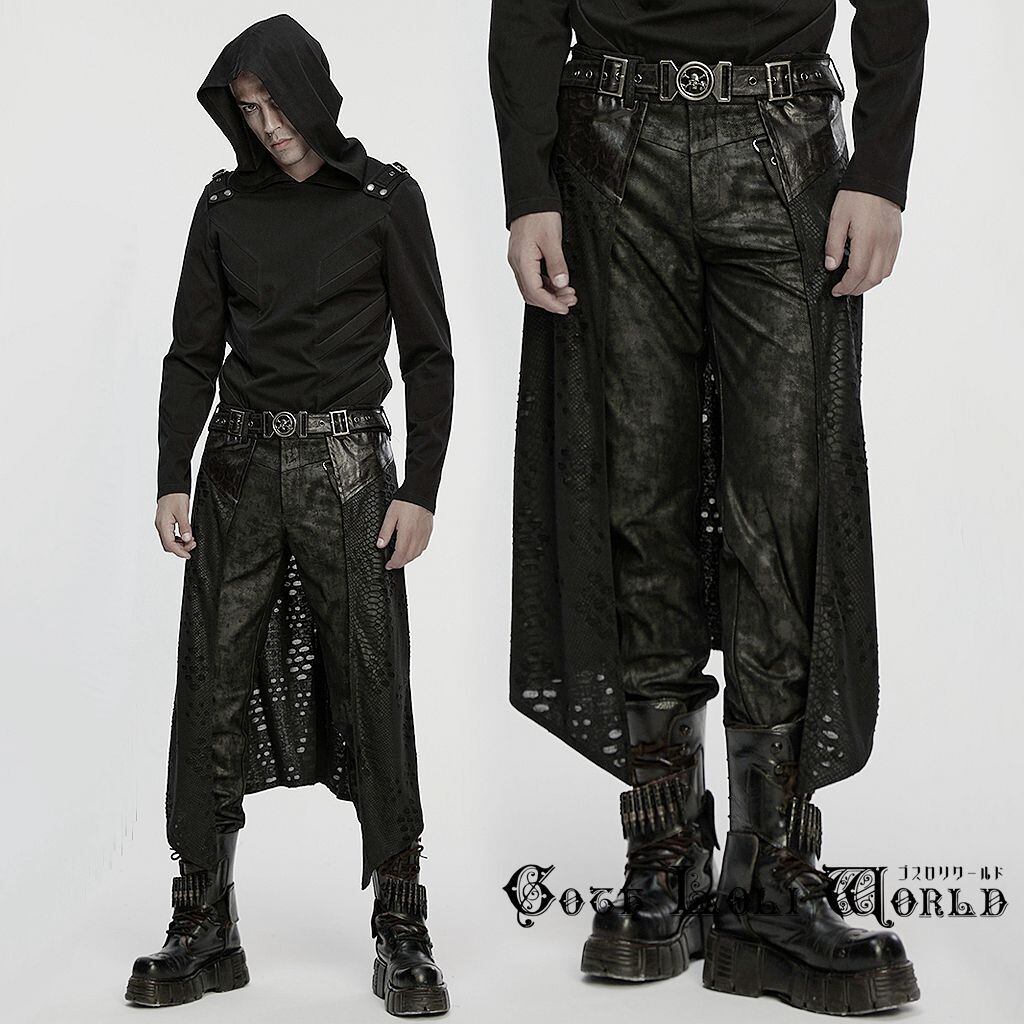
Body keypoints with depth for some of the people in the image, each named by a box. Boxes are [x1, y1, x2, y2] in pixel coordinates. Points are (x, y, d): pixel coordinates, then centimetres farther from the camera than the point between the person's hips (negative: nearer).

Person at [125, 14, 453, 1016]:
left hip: (346, 463, -3)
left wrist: (420, 490, -6)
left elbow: (427, 352, 1)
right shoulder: (226, 203, 10)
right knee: (215, 686, 1)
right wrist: (173, 480, 3)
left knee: (373, 687, -4)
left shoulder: (386, 197, 2)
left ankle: (401, 929, 5)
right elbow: (193, 352, 11)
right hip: (240, 462, 3)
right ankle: (204, 928, 9)